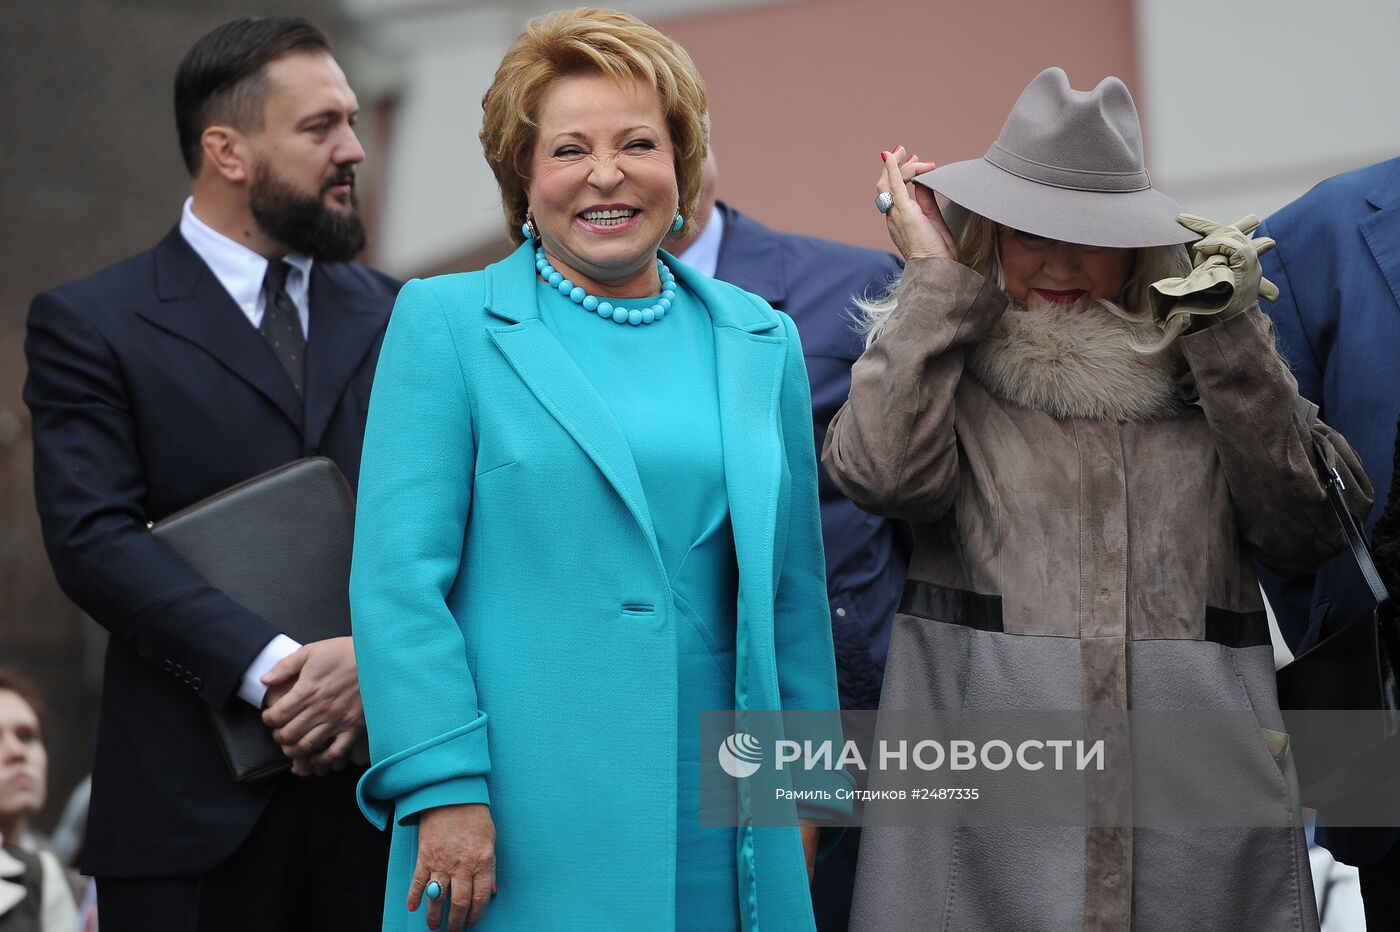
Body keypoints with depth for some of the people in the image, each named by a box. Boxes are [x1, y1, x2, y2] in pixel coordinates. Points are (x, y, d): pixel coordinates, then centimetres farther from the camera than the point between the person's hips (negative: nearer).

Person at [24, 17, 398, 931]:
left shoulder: (397, 317, 13)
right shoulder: (88, 324, 2)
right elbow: (95, 539, -9)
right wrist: (270, 669, -19)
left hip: (383, 788, 3)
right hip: (197, 802, -3)